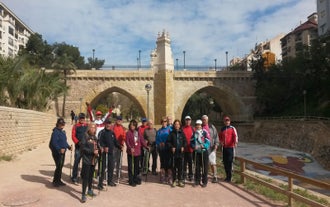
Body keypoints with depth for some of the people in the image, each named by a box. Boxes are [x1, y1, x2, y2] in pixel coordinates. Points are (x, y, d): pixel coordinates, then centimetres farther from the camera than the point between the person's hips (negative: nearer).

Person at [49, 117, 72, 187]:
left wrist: (68, 147, 10)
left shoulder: (63, 132, 13)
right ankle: (55, 181, 9)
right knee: (59, 166, -6)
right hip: (57, 152, -9)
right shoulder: (56, 132, -15)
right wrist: (59, 149, -32)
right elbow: (54, 143, -22)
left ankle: (59, 180, 25)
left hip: (62, 152, 9)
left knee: (61, 166, 14)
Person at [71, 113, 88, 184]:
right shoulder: (75, 126, 1)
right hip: (78, 147, -2)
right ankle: (74, 178, 8)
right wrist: (78, 142, -16)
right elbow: (73, 136, -3)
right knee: (76, 162, -2)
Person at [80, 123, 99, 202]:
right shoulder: (85, 137, -9)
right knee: (85, 177, -6)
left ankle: (90, 190, 34)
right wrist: (92, 151, -19)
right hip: (86, 160, -6)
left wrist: (97, 150, 1)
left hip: (93, 160, 7)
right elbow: (82, 147, -16)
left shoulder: (95, 138, 11)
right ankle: (83, 194, 0)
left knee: (91, 176, 18)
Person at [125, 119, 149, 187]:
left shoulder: (138, 133, 7)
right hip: (130, 152, -5)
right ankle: (131, 181, 9)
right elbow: (127, 142, -13)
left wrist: (146, 146, -7)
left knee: (136, 166, 15)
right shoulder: (128, 133, -6)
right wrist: (130, 148, -28)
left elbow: (142, 140, 6)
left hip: (138, 152, 5)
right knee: (130, 166, 1)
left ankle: (135, 179, 29)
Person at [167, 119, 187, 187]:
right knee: (174, 167, 3)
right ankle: (174, 180, 13)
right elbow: (168, 141, 4)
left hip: (181, 152, 1)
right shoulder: (172, 133, 4)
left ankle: (180, 180, 14)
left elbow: (185, 141, 9)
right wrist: (171, 147, -10)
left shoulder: (182, 133, 7)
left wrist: (183, 147, -7)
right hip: (174, 152, -1)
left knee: (180, 166, 4)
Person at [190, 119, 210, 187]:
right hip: (196, 152, 4)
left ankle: (204, 182, 13)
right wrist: (194, 146, -9)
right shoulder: (194, 133, 8)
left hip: (204, 152, -4)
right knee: (197, 167, 10)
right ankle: (197, 181, 21)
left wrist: (203, 146, -26)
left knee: (204, 167, 2)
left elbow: (208, 142, -10)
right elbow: (191, 142, 10)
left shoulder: (205, 132, -6)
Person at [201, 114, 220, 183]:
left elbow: (216, 136, 7)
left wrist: (216, 144, -4)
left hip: (211, 147, -1)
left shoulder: (212, 127, 9)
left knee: (213, 162, -3)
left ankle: (214, 176, 4)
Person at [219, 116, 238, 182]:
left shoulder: (232, 128, -2)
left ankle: (229, 177, 2)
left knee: (229, 162, -6)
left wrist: (235, 143, -31)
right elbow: (220, 136, 24)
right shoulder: (222, 129, 12)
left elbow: (235, 136, -14)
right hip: (224, 147, 5)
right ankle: (227, 176, 22)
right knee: (225, 162, 9)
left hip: (230, 147, -5)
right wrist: (221, 142, 5)